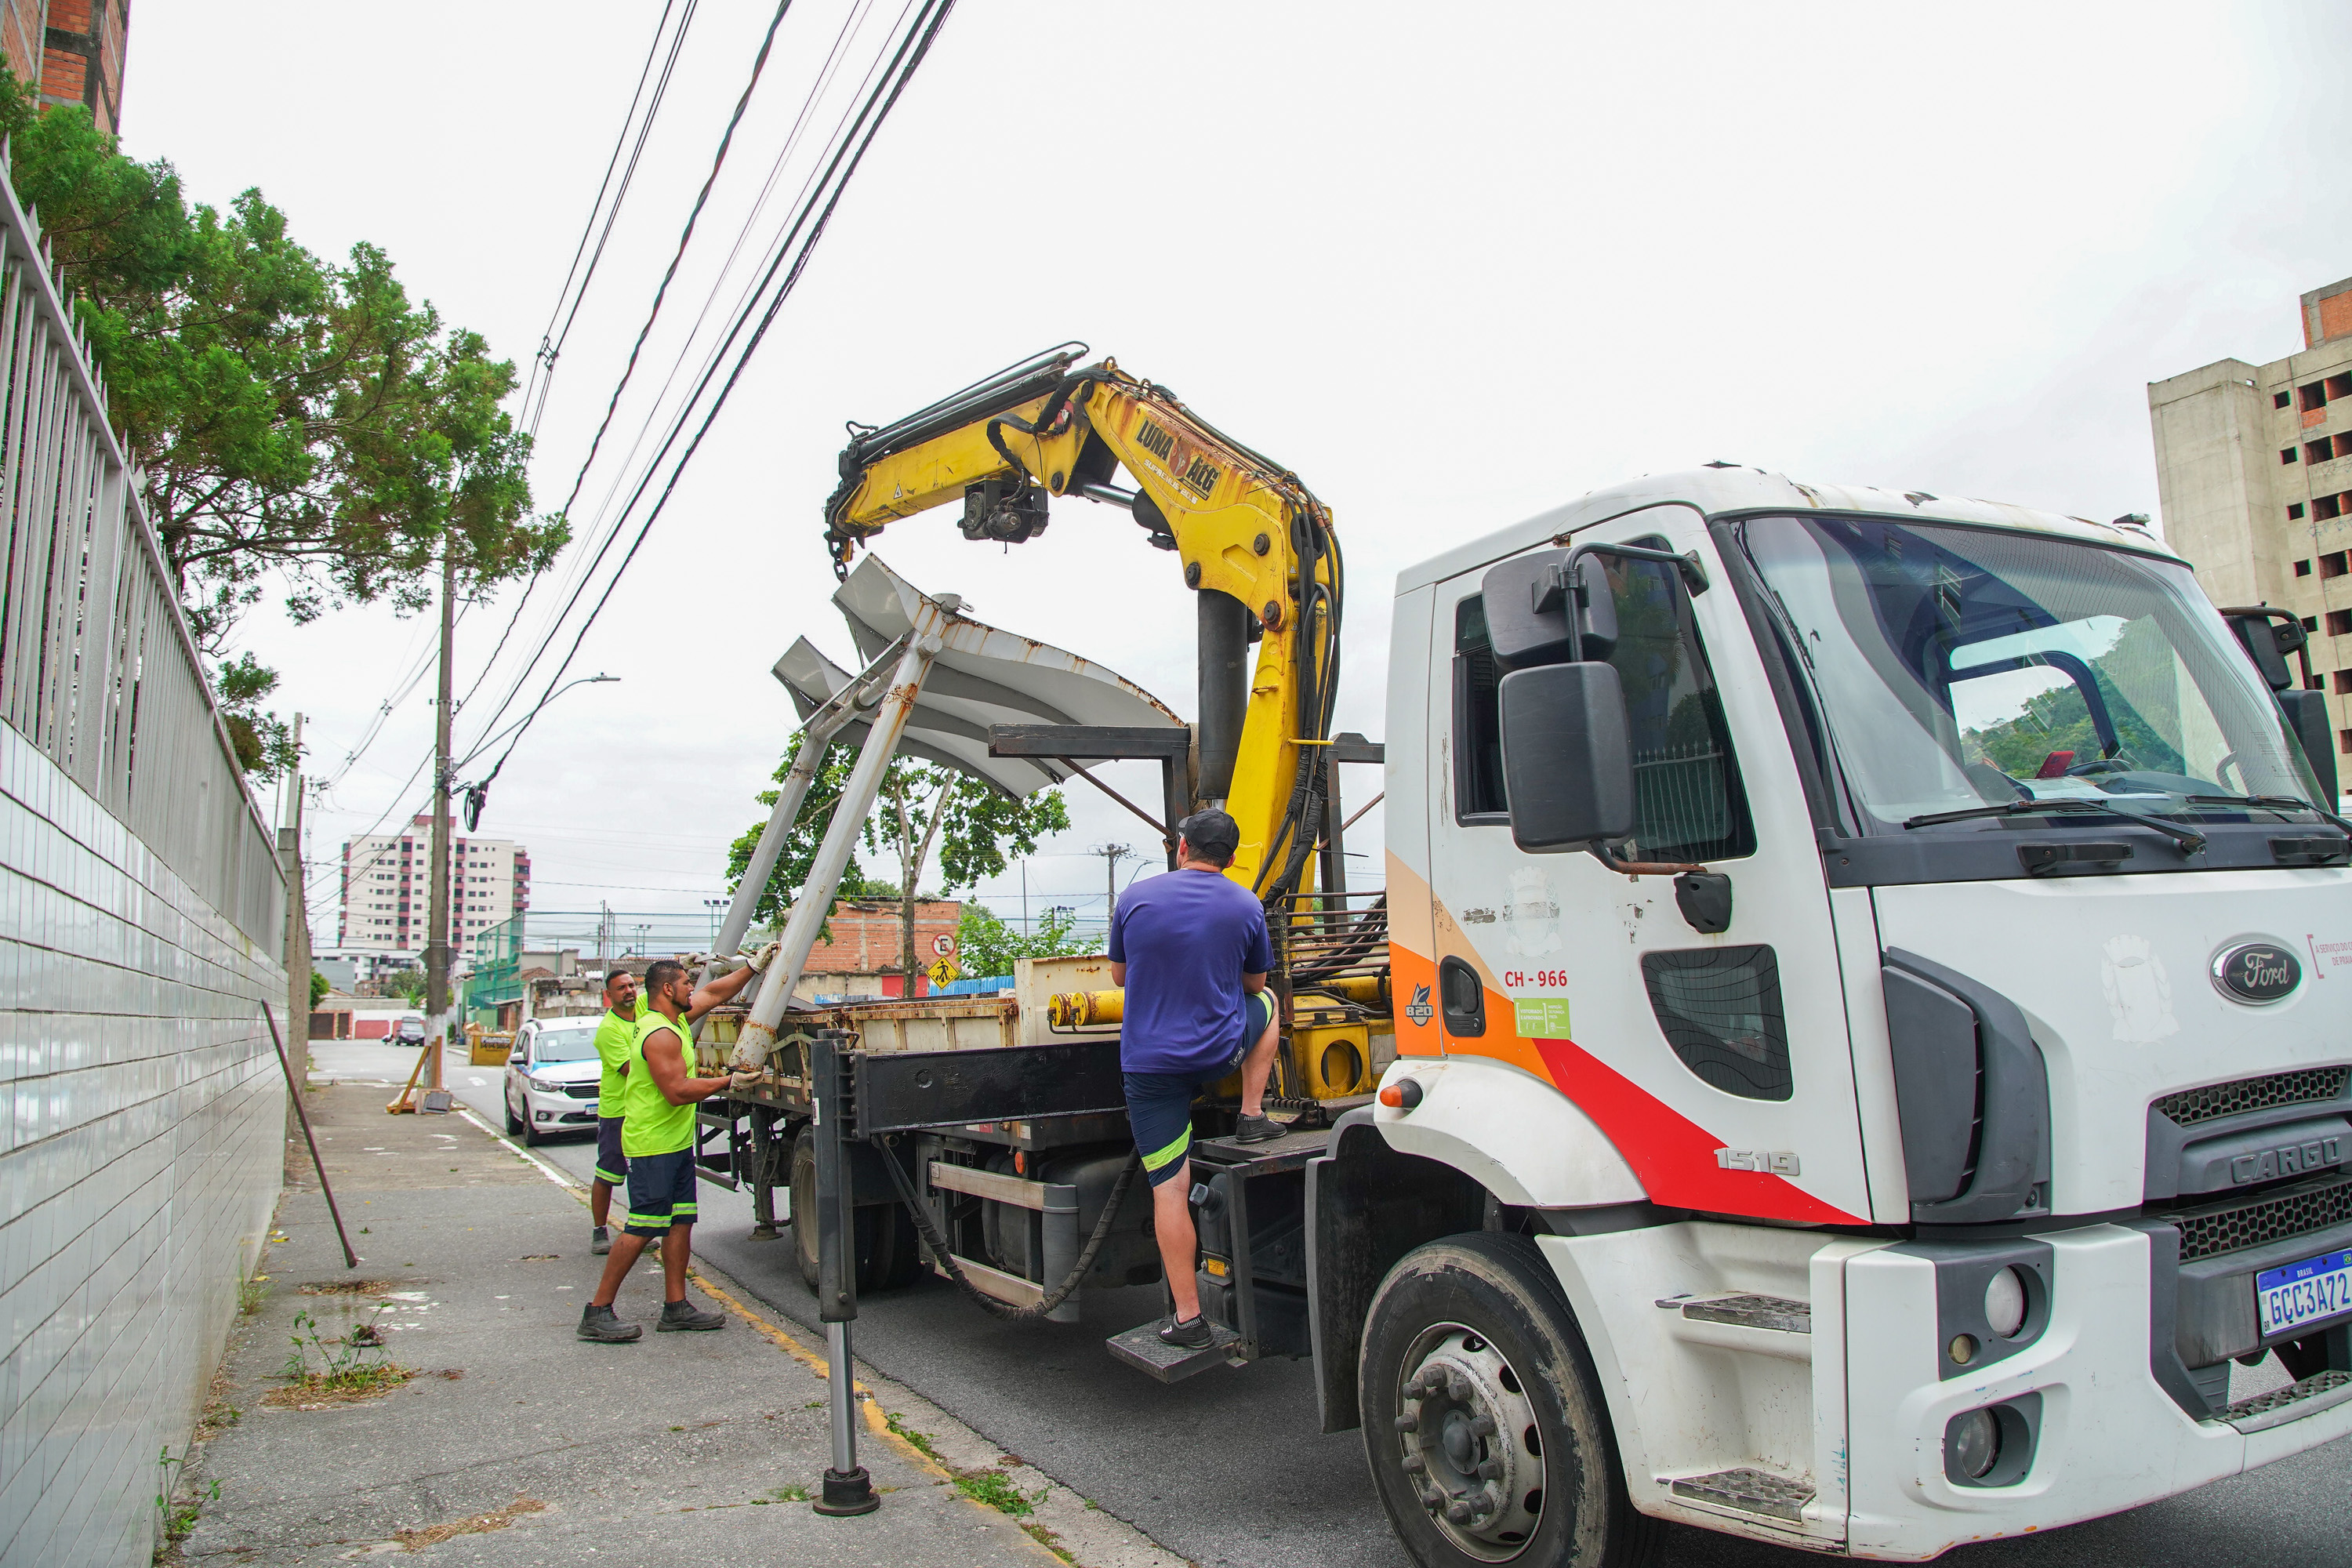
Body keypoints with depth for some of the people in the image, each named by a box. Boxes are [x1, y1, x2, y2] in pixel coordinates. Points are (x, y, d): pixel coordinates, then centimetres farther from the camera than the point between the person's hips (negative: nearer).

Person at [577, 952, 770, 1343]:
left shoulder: (676, 1020, 12)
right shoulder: (659, 1034, -19)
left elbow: (714, 993, 24)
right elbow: (678, 1091, -25)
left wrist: (754, 966, 22)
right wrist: (729, 1082, -17)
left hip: (677, 1143, 10)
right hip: (654, 1146, -10)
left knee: (681, 1223, 9)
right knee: (641, 1230, -7)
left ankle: (676, 1307, 14)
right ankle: (598, 1312, 1)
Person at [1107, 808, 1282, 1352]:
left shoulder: (1136, 897, -3)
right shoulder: (1246, 905, -2)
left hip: (1148, 1060, 0)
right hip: (1221, 1051, 1)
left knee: (1169, 1190, 4)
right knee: (1267, 1004, 32)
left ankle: (1188, 1319, 8)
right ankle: (1252, 1116, 28)